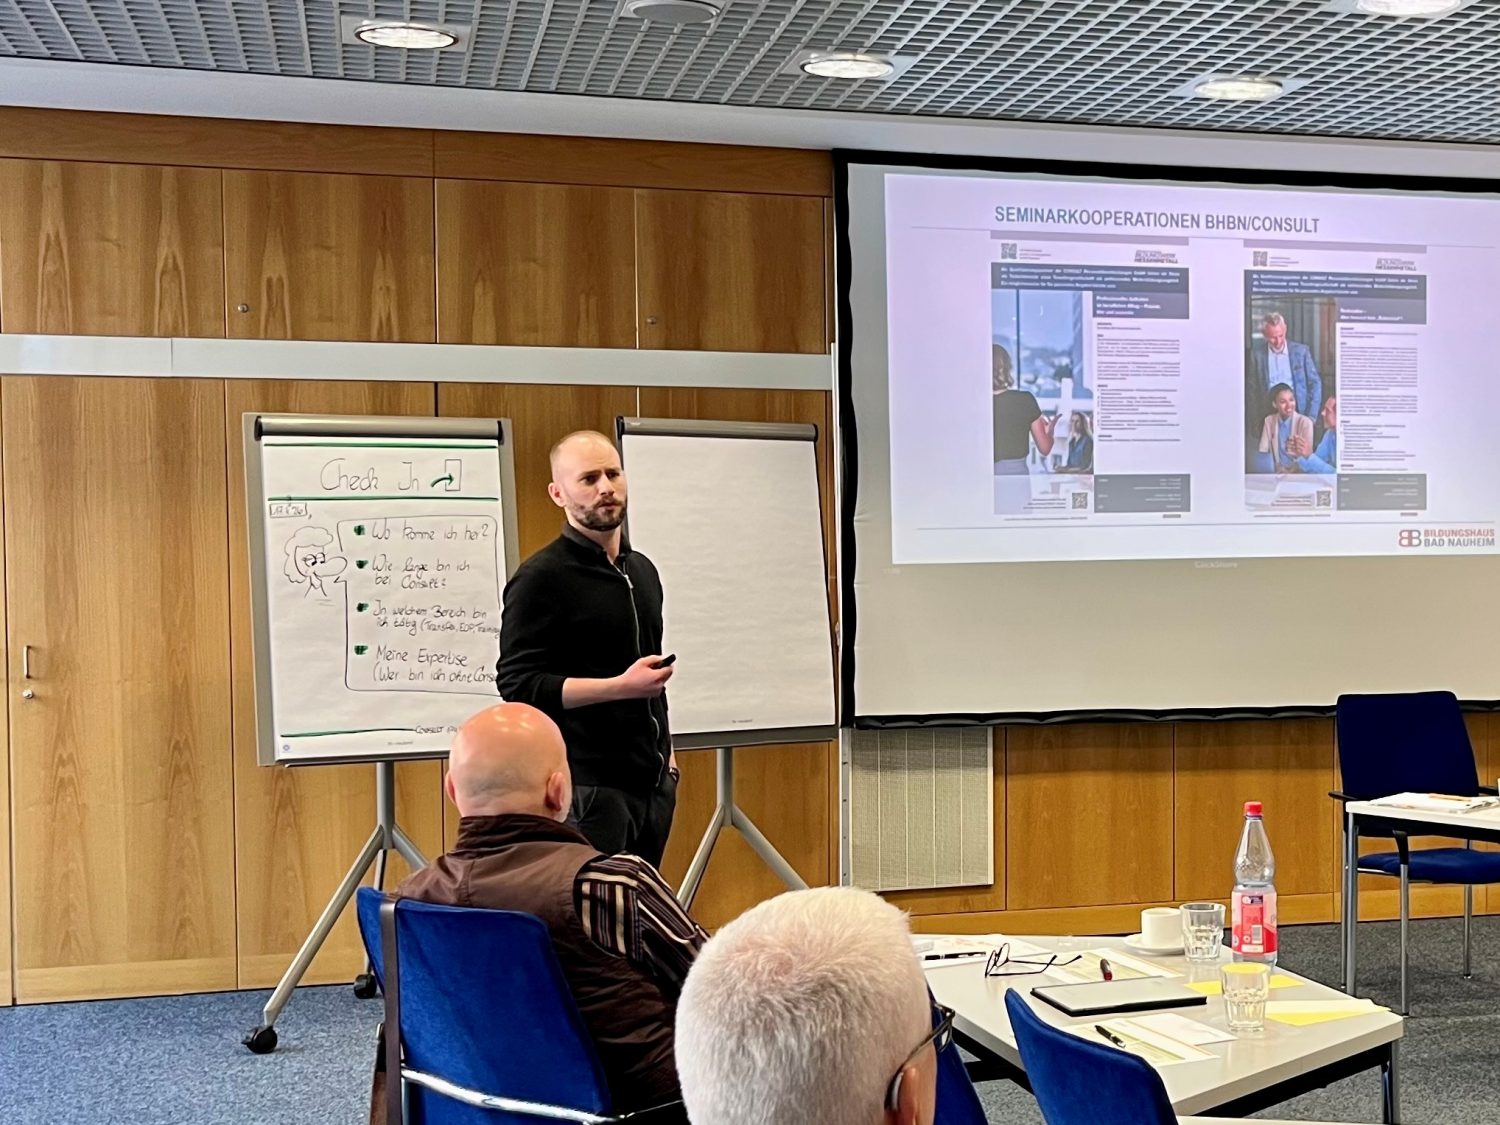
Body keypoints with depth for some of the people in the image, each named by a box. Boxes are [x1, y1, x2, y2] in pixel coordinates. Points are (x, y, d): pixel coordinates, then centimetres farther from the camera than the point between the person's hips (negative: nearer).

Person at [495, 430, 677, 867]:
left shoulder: (642, 570, 15)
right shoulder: (541, 577, -9)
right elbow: (517, 684, -16)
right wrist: (620, 686, -22)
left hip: (652, 781, 7)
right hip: (588, 785, -7)